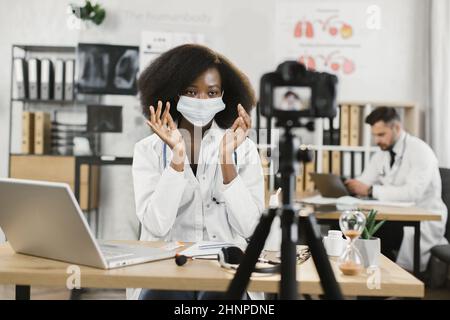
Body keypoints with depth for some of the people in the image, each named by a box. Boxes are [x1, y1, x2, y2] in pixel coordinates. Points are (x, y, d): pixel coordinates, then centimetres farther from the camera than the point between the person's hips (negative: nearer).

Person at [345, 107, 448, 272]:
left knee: (376, 234, -31)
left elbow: (412, 192, -28)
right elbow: (364, 184, 0)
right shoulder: (381, 154, 8)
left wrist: (371, 190, -33)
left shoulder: (420, 151, -15)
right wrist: (350, 186, -22)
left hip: (424, 222, -6)